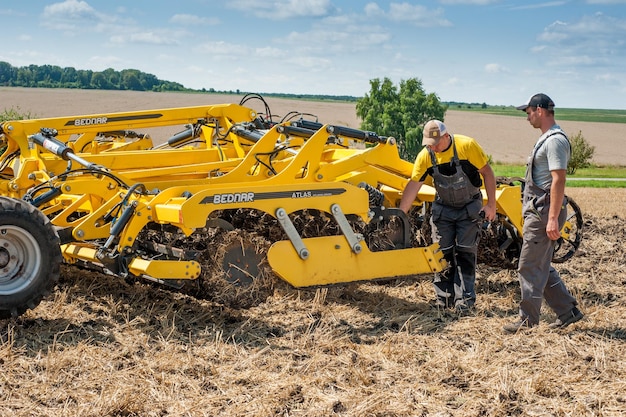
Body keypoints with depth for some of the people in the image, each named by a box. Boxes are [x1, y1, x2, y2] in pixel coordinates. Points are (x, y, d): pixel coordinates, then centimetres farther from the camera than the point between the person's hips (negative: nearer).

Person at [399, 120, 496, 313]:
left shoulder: (467, 146, -21)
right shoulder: (425, 156, -12)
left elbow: (487, 173, -13)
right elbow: (413, 186, -10)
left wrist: (491, 204, -15)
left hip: (470, 208, -3)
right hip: (443, 209, 3)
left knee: (465, 254, -5)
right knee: (443, 254, 4)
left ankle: (465, 300, 0)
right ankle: (444, 299, 13)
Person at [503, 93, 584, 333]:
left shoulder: (555, 140, -16)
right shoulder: (546, 138, 17)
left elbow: (558, 180, -22)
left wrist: (553, 218, -26)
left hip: (545, 212, -11)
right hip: (537, 211, 11)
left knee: (529, 267, -4)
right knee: (541, 266, 15)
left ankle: (528, 320, 4)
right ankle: (568, 311, 21)